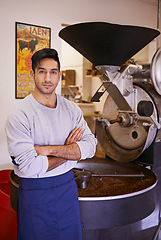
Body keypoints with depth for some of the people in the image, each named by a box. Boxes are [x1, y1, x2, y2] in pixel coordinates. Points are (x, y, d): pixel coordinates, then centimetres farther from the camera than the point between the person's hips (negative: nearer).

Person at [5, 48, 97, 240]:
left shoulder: (71, 109, -1)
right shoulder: (19, 116, -17)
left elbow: (90, 146, -9)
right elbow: (30, 167, -23)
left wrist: (48, 149, -20)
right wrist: (67, 152, -12)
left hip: (67, 186, 5)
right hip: (35, 191, -4)